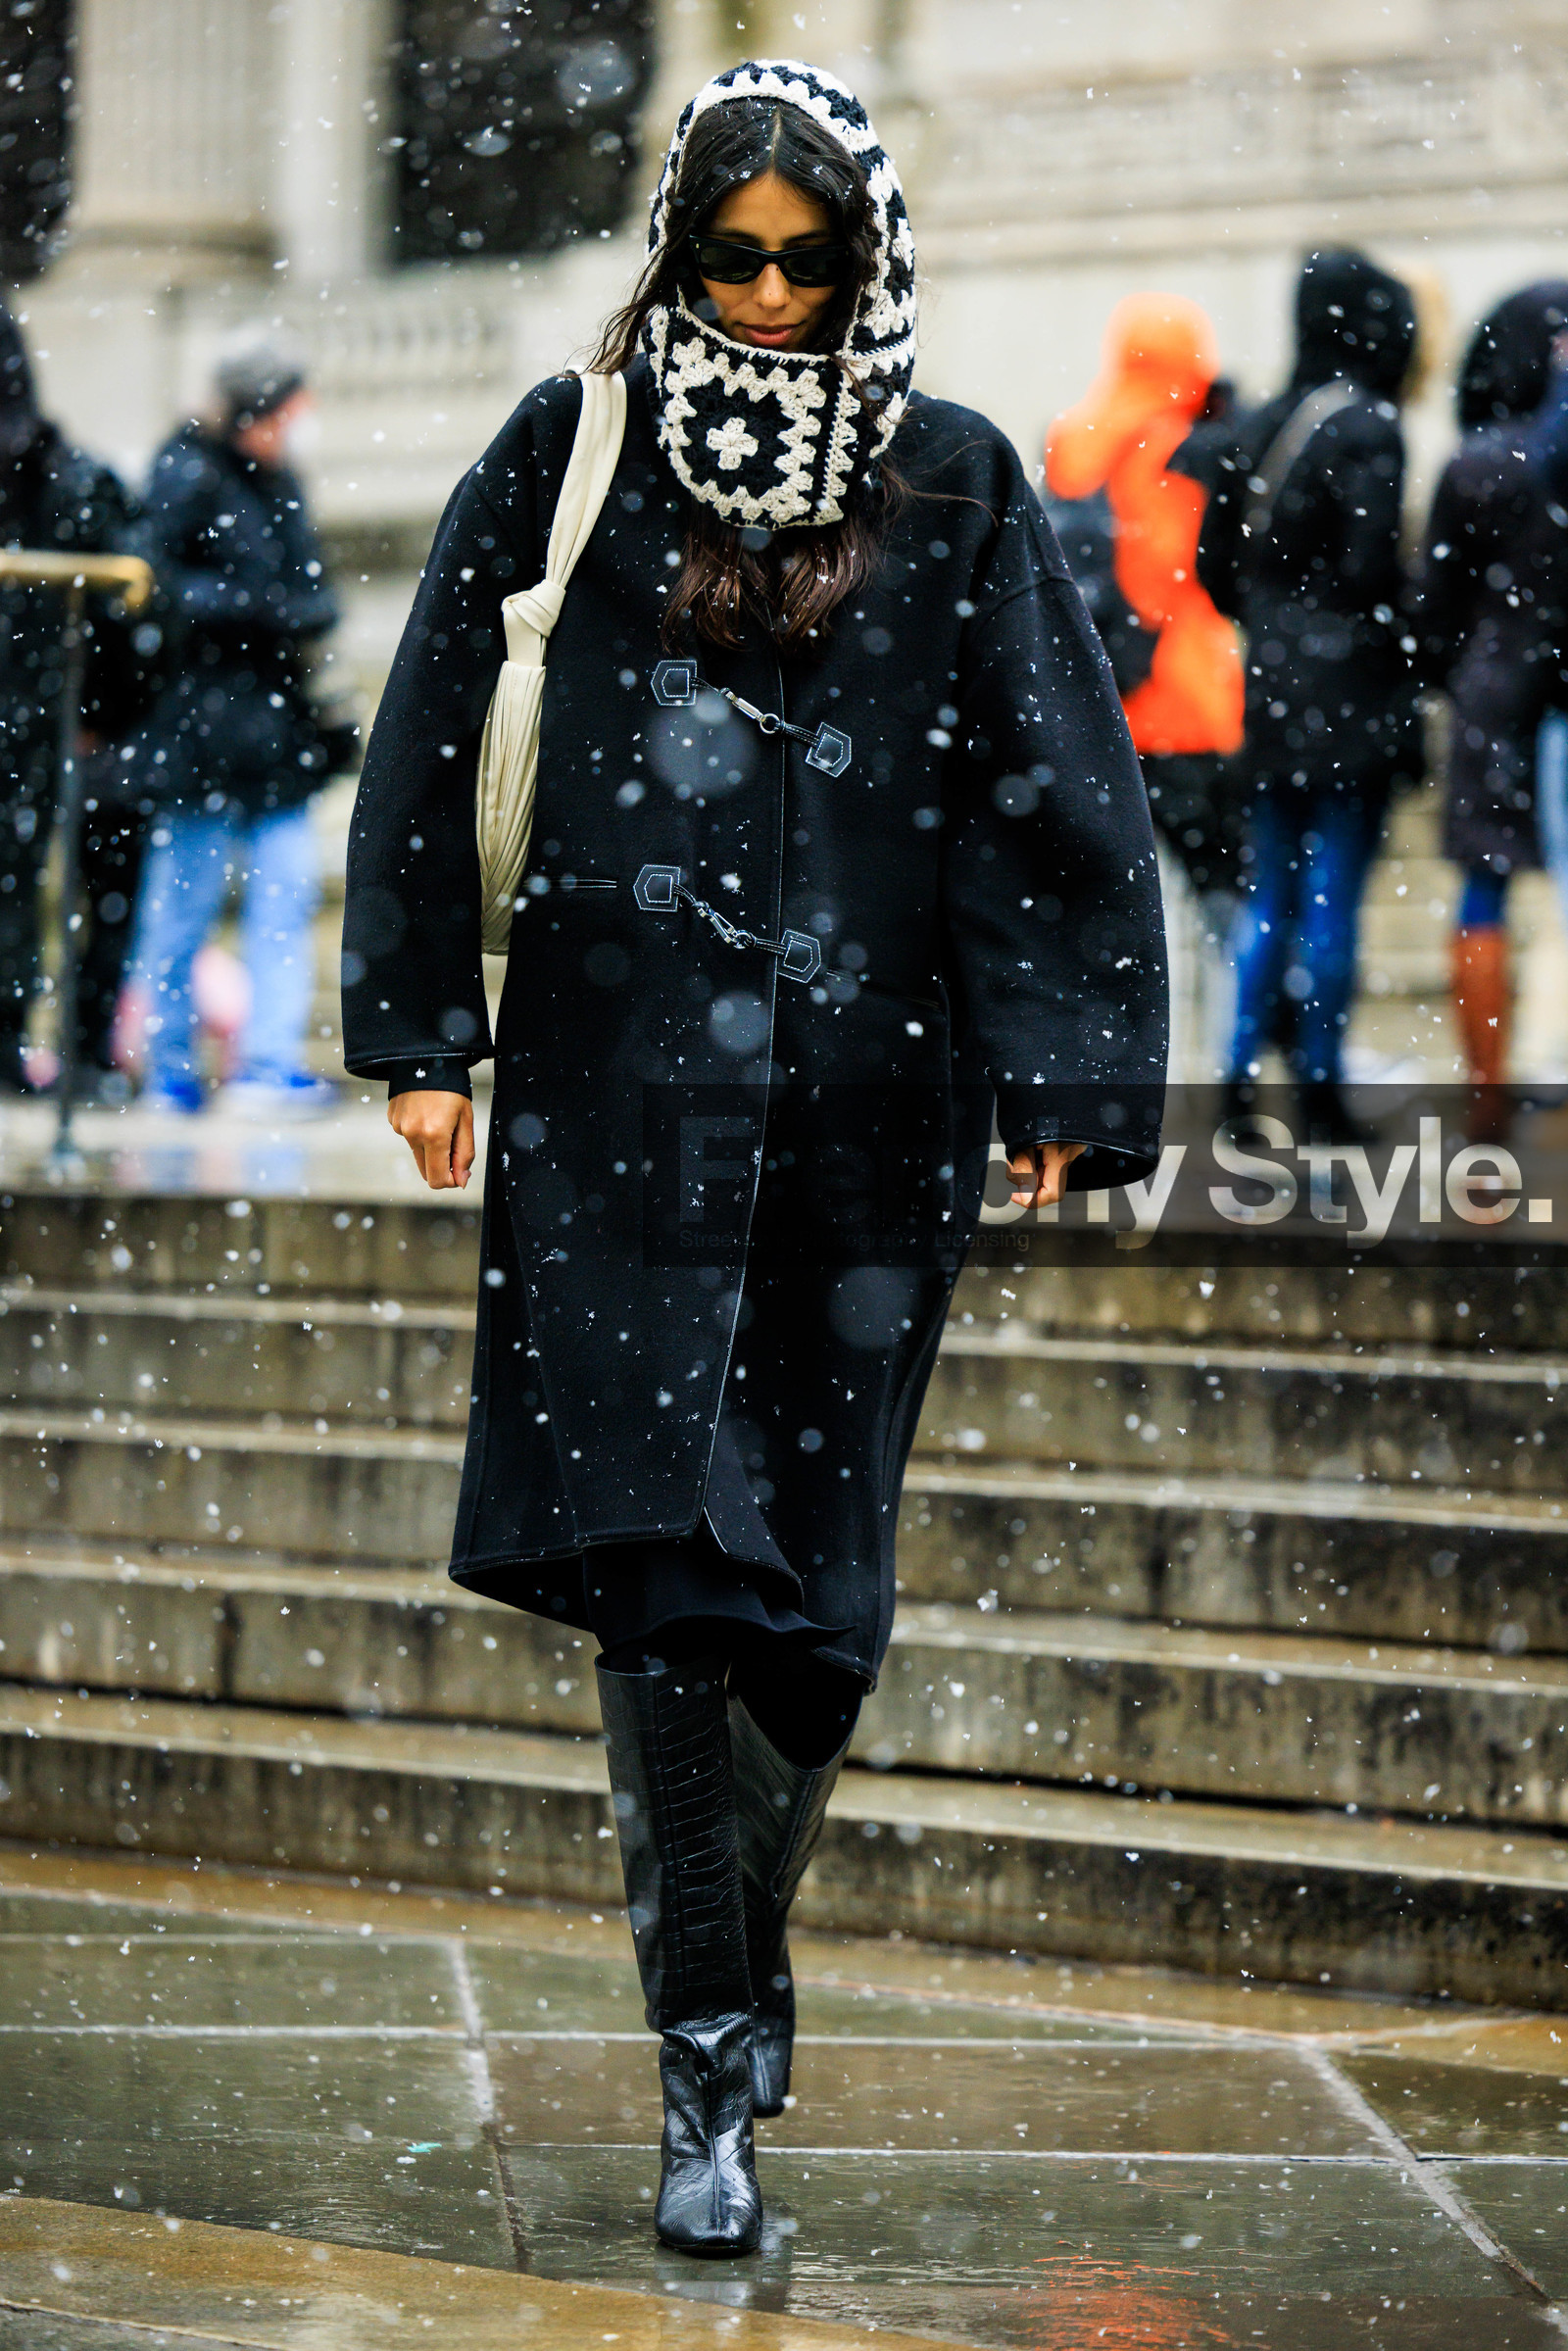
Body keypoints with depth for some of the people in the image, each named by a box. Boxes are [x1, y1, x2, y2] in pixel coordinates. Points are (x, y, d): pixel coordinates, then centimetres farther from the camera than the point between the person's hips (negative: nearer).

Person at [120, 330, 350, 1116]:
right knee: (185, 897, 1)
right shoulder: (187, 476, -8)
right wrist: (260, 606, -18)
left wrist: (311, 610, 1)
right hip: (204, 719, -7)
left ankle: (271, 1065, 1)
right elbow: (158, 585, -14)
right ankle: (170, 1071, 11)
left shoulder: (276, 482, 15)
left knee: (289, 889, -1)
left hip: (273, 720, 7)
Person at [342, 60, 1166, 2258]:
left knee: (813, 1577, 3)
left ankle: (738, 1943, 28)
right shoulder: (569, 460, 5)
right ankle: (712, 2076, -6)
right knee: (657, 1547, -9)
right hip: (620, 1089, -1)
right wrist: (423, 1034, 3)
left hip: (865, 1105, 1)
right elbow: (437, 742, 7)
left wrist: (1062, 1079, -2)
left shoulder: (955, 491, 5)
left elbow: (1055, 789, 4)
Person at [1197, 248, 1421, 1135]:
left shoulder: (1259, 428, 9)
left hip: (1274, 694, 6)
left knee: (1269, 896, 13)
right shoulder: (1368, 428, -13)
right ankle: (1321, 1082, 0)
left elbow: (1215, 562, 11)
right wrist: (1406, 639, -4)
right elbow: (1371, 567, -19)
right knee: (1334, 895, -2)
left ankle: (1243, 1072, 9)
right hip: (1353, 694, -6)